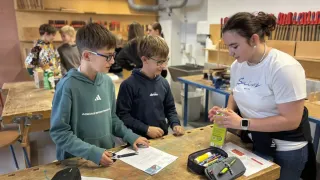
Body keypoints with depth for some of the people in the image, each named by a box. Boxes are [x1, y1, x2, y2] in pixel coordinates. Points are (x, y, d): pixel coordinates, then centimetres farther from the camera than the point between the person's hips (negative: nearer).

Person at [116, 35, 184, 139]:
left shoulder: (163, 83, 6)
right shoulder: (129, 85, -12)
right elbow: (122, 115, -11)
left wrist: (175, 124, 0)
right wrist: (146, 129, -15)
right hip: (139, 140, -4)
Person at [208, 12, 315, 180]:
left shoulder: (284, 68, -25)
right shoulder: (237, 65, -5)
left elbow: (291, 120, -25)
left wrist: (242, 123, -27)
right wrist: (228, 111, -9)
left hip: (285, 149, -5)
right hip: (252, 142, 6)